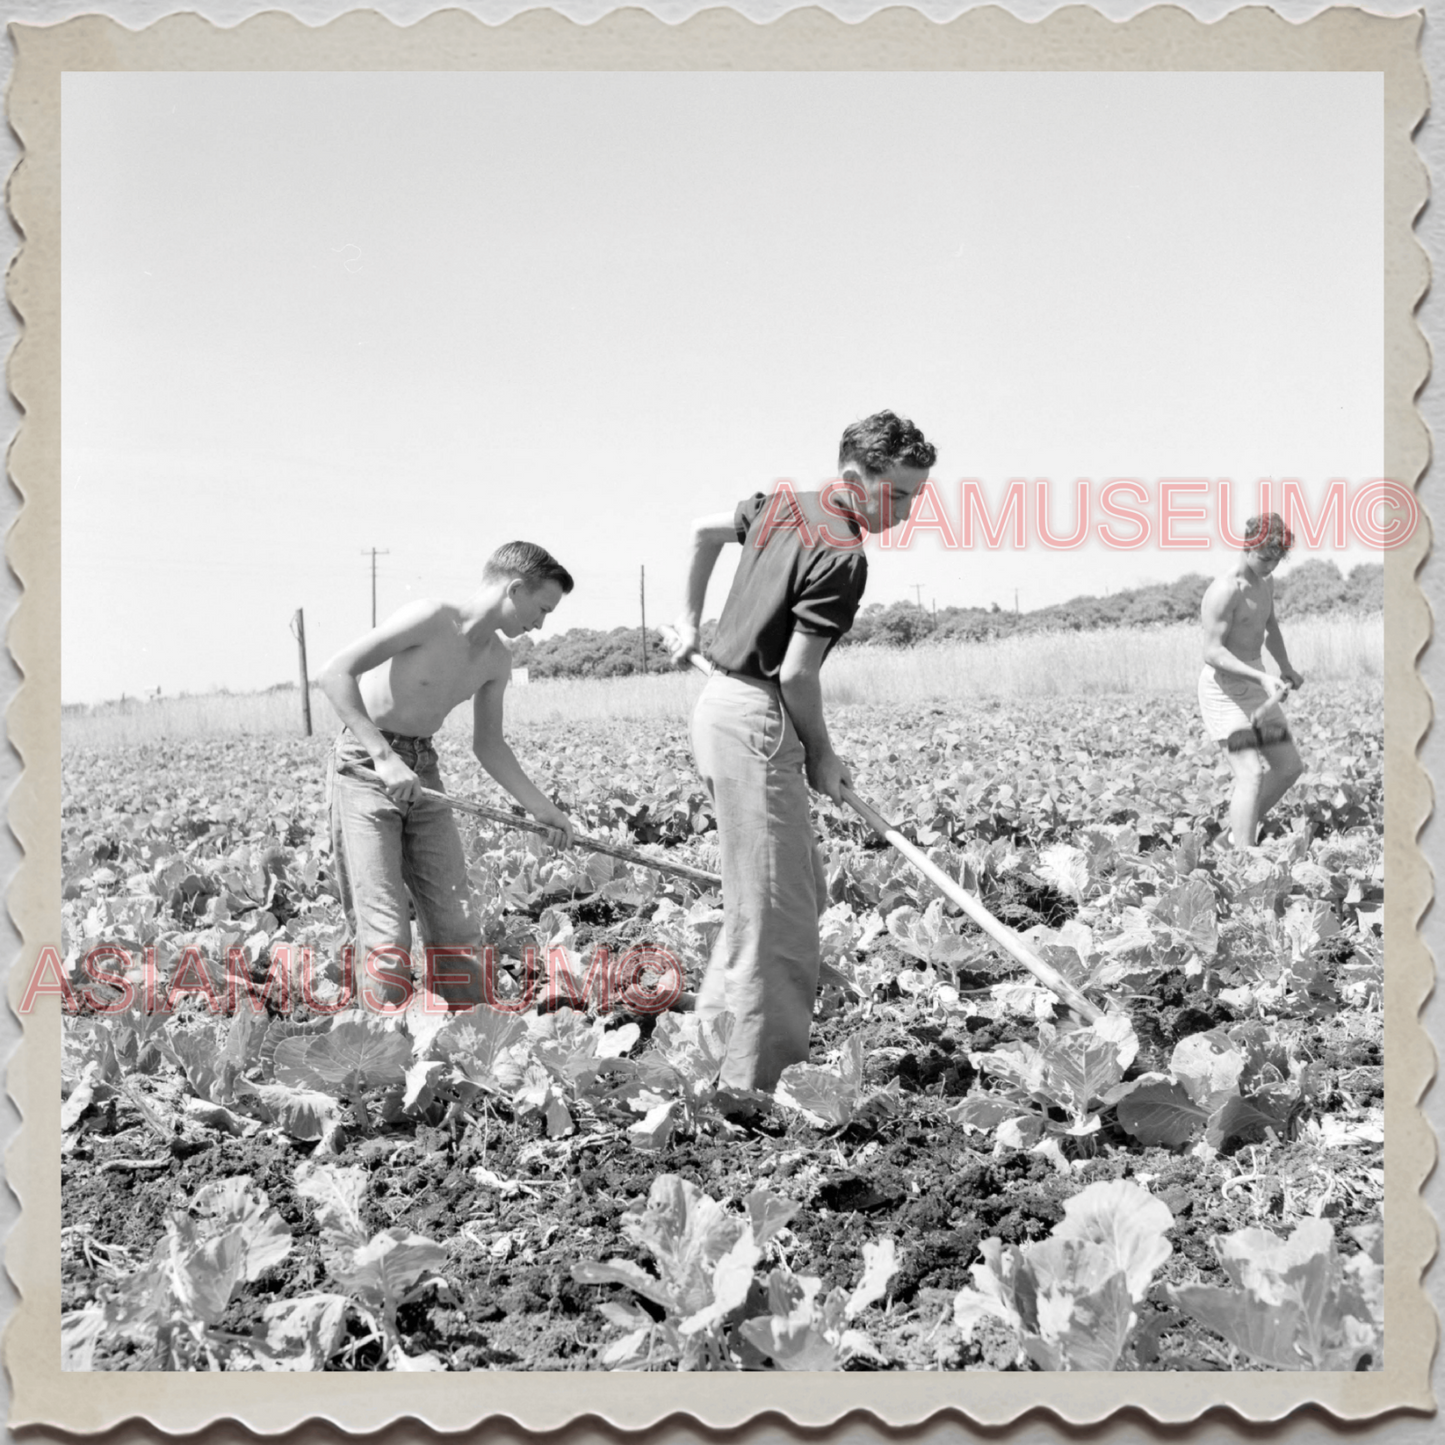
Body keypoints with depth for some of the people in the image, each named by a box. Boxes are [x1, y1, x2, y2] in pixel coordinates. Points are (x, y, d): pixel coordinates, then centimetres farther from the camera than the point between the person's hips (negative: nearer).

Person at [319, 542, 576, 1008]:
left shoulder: (496, 660, 3)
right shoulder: (430, 619, -20)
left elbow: (488, 744, 16)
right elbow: (334, 674, -24)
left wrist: (541, 808, 10)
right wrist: (383, 756, -30)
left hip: (422, 769, 7)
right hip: (364, 762, -7)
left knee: (457, 925, 4)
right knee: (386, 934, -11)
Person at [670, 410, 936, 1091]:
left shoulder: (785, 505, 10)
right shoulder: (841, 558, -18)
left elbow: (703, 529, 26)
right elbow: (795, 673, -18)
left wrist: (691, 617, 33)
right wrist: (821, 755, -4)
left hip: (722, 699, 10)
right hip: (755, 721, -10)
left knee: (803, 889, 16)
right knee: (776, 911, -8)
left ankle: (713, 1029, 22)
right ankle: (756, 1081, -6)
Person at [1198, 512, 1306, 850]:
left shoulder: (1265, 584, 9)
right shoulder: (1224, 590, -20)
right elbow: (1212, 651, -25)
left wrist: (1286, 668, 34)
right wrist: (1262, 677, -33)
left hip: (1255, 686, 9)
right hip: (1224, 687, -9)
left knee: (1289, 767, 9)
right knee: (1251, 775, -19)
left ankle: (1241, 828, 26)